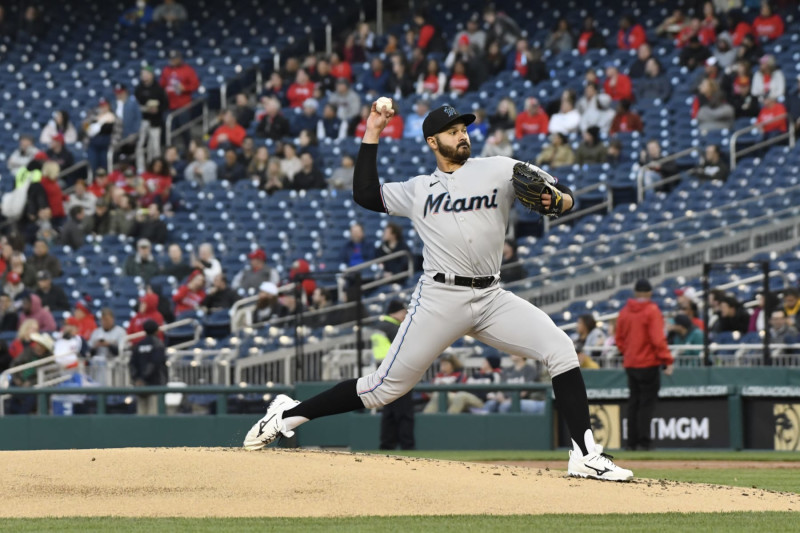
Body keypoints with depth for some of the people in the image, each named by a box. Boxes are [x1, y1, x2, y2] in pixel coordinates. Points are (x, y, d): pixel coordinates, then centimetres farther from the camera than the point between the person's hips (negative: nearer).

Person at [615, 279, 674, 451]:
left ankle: (632, 441, 13)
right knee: (647, 403, -3)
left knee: (634, 403, 12)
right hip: (649, 364, -6)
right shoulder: (652, 311, -10)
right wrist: (667, 361, -16)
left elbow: (619, 339, 11)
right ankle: (643, 441, -8)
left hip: (630, 364, 6)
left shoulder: (624, 312, 7)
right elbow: (658, 339, -17)